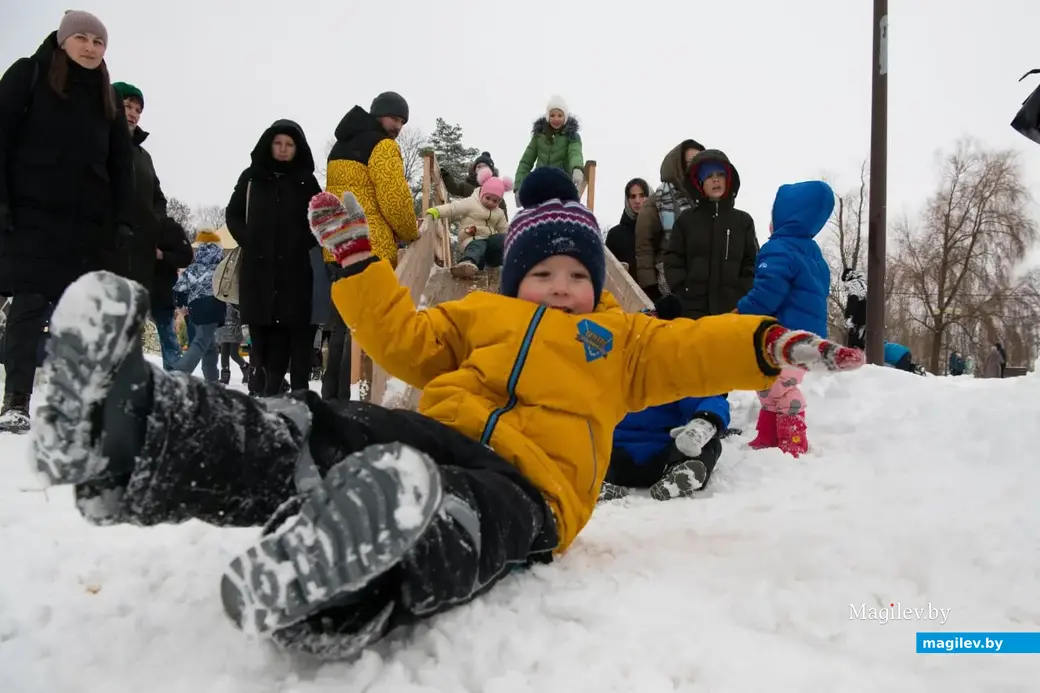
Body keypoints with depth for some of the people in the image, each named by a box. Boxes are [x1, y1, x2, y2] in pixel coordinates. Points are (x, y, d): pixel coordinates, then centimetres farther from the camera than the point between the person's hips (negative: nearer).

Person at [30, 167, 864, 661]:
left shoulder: (621, 339, 27)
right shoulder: (476, 316, 30)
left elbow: (692, 349, 15)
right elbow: (403, 337, 23)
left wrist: (771, 343, -2)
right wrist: (356, 256, 17)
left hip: (520, 489, -2)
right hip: (430, 439, 3)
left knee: (445, 515, -42)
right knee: (310, 430, -29)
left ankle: (328, 598, -72)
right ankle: (127, 431, -51)